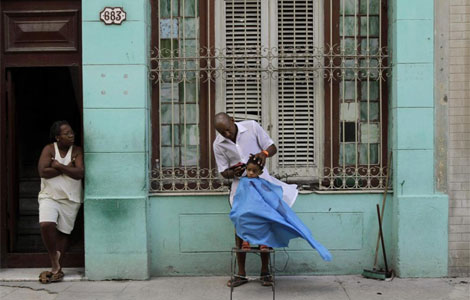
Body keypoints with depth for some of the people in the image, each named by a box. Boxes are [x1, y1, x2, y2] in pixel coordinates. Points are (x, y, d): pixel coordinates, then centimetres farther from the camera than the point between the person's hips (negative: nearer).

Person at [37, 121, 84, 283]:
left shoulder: (77, 151, -1)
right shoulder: (49, 149, -5)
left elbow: (80, 173, -14)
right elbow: (43, 172, -17)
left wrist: (59, 166, -16)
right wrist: (67, 167, -14)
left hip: (70, 199, 1)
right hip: (49, 197, -1)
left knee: (63, 232, 5)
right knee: (46, 225, -23)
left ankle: (57, 268, 17)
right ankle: (54, 256, 0)